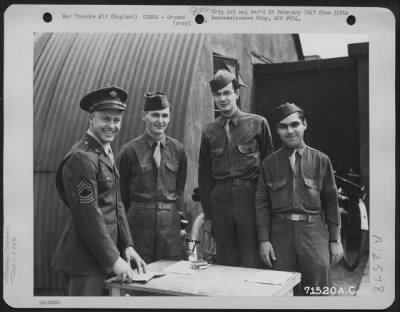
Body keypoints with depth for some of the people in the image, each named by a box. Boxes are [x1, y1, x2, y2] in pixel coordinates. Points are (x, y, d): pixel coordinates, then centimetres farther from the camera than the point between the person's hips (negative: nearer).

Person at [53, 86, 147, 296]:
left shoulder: (106, 153, 11)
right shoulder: (82, 157, -18)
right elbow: (89, 216, -20)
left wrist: (127, 245, 7)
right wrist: (114, 259, -16)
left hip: (101, 258, 9)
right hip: (84, 258, -9)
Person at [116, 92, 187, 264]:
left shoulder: (177, 149, 5)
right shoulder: (129, 151, -3)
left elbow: (180, 188, 11)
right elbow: (122, 192, 4)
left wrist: (179, 215, 6)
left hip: (170, 220, 2)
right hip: (139, 221, -2)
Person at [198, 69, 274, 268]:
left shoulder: (258, 123, 2)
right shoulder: (209, 131, 9)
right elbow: (204, 175, 11)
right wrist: (207, 215, 8)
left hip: (250, 199, -2)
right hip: (220, 202, 3)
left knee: (252, 263, 1)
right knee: (225, 264, 9)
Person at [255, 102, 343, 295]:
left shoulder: (320, 160, 4)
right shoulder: (269, 163, 7)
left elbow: (331, 201, 4)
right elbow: (262, 204, 5)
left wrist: (335, 240, 3)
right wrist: (264, 240, -1)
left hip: (314, 232, -1)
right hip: (280, 233, 1)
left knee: (317, 290, 1)